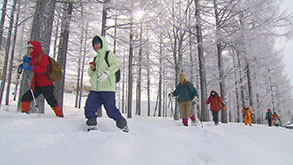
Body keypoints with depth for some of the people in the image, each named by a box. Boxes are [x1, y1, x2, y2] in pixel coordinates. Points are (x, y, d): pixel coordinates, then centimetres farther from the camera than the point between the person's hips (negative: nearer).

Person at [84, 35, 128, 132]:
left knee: (111, 110, -6)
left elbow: (115, 66, -12)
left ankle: (123, 126, 12)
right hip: (95, 89, 7)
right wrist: (92, 69, 4)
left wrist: (106, 73, -28)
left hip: (107, 88, -7)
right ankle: (92, 126, 11)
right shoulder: (96, 58, 26)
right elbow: (90, 74, 27)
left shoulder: (109, 55, 5)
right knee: (89, 108, -3)